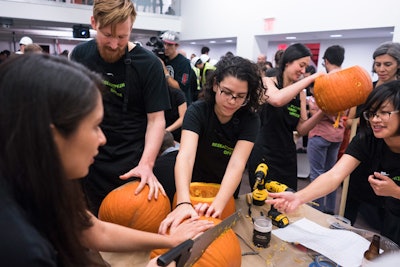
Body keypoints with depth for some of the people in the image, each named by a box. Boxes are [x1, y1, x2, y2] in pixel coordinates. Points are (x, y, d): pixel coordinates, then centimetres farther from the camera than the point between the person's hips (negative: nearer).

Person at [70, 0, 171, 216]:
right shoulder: (80, 54, 0)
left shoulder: (148, 64, -12)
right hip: (86, 163, 4)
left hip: (130, 168, -3)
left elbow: (156, 119, -12)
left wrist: (146, 164, -24)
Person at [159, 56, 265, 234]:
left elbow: (236, 164, -29)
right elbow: (185, 156, -35)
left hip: (227, 192, 1)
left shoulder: (250, 120, -17)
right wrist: (183, 203, -50)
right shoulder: (197, 111, -20)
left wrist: (218, 204, -45)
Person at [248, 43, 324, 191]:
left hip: (287, 158, 6)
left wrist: (321, 112, -13)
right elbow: (277, 100, -31)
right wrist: (311, 78, -23)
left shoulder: (300, 93, 7)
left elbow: (301, 129, 2)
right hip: (263, 156, -5)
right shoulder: (267, 82, -7)